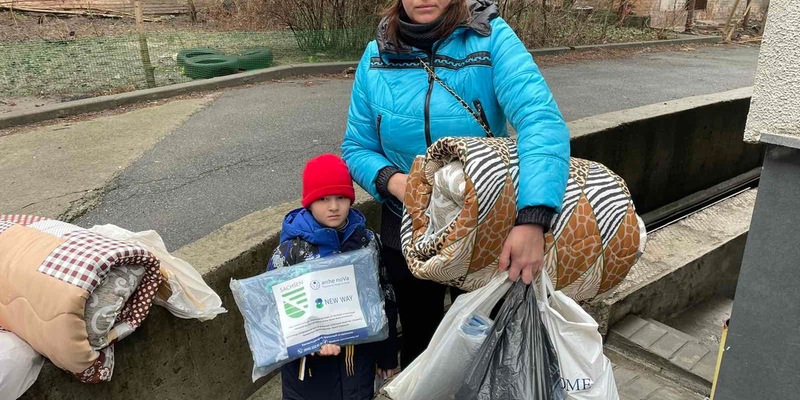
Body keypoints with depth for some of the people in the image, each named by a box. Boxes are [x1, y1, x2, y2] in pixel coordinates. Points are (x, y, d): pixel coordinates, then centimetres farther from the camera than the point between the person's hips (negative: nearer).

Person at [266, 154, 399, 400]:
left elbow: (386, 298, 5)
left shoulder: (368, 241, -3)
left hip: (359, 353, 2)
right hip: (309, 361, -2)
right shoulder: (291, 250, -11)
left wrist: (387, 356, 9)